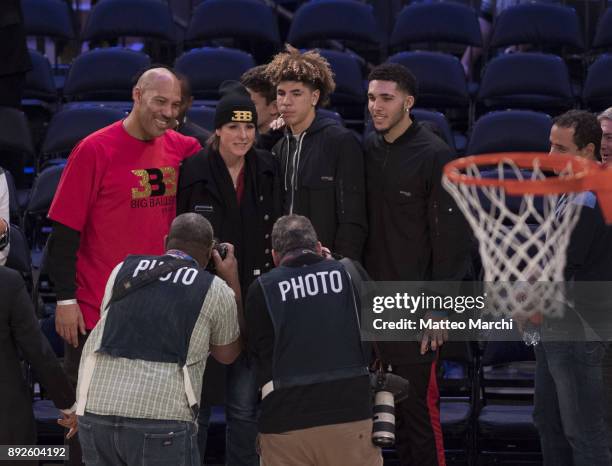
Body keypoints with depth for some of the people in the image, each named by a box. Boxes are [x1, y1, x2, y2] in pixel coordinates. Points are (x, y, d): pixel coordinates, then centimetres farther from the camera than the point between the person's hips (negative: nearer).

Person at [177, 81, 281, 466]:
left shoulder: (267, 170, 5)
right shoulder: (193, 171, -5)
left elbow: (277, 232, 11)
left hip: (253, 300, 3)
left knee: (245, 405, 6)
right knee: (198, 401, 4)